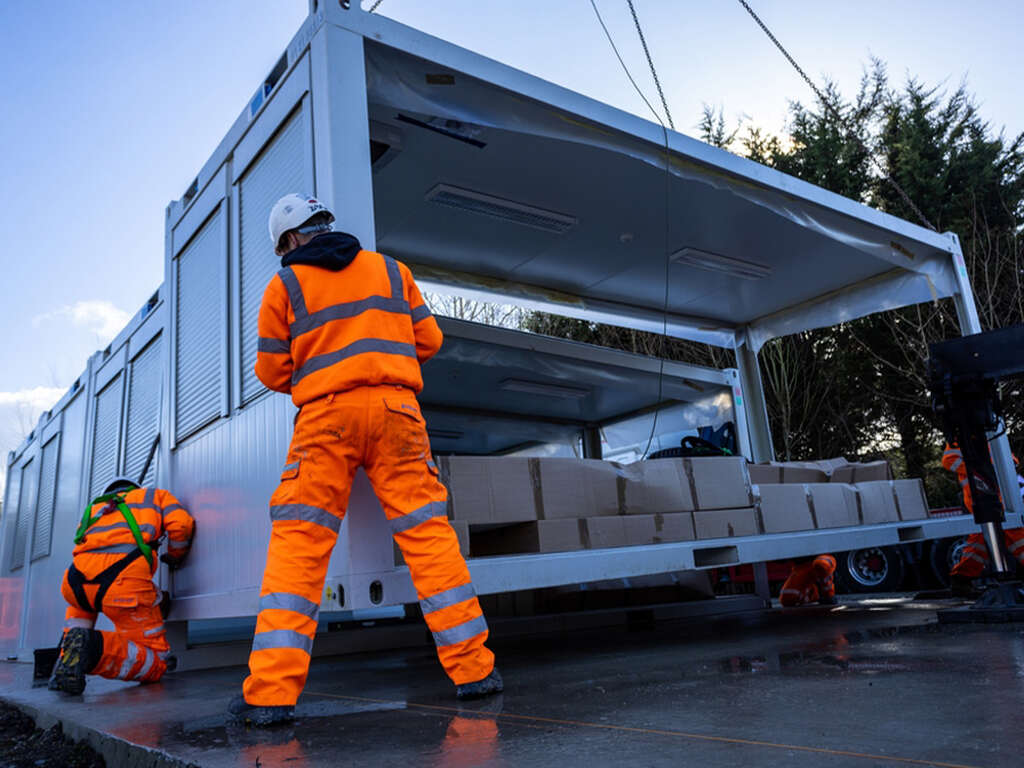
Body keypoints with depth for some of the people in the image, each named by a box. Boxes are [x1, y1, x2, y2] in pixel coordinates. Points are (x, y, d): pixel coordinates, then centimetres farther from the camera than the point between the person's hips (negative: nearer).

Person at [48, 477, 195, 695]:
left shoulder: (94, 508, 38)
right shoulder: (154, 495, 28)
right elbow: (181, 525, 8)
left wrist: (155, 598, 35)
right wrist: (175, 558, 30)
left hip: (78, 579, 5)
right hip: (124, 578, -5)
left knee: (81, 605, 45)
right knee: (155, 664, 7)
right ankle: (95, 647, -20)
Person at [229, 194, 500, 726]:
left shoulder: (284, 285, 9)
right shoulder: (390, 270, 15)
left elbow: (273, 373, 10)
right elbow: (428, 339, 16)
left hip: (325, 415, -2)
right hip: (395, 408, 2)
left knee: (298, 543, 1)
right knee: (427, 531, 3)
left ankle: (271, 692, -2)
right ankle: (473, 669, 4)